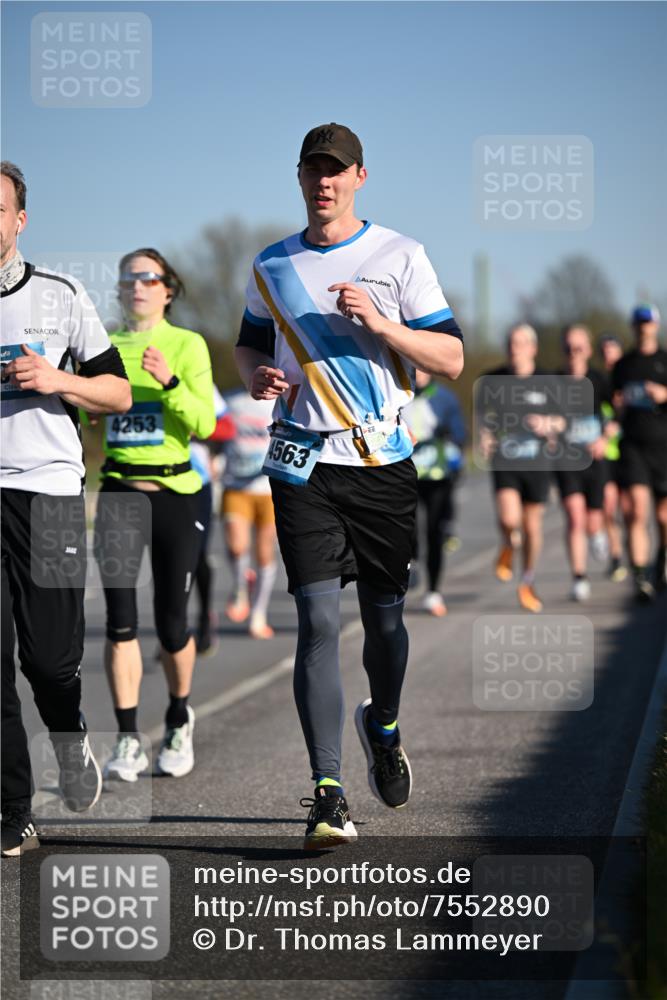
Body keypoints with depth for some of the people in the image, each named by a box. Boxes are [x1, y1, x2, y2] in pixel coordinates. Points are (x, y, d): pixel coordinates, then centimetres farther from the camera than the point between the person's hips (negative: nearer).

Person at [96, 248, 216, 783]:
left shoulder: (188, 345, 0)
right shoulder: (103, 347, 9)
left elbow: (205, 424, -9)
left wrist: (169, 382, -23)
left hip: (174, 492, -2)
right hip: (118, 492, 2)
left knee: (172, 621, 4)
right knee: (120, 617, -9)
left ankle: (180, 722, 29)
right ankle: (128, 740, -4)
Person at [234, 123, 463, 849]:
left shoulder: (399, 257, 1)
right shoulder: (272, 266, 10)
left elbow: (451, 358, -2)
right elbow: (249, 342, 24)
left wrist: (379, 323, -17)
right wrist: (257, 375, 0)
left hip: (382, 462, -1)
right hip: (303, 464, 1)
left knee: (383, 617, 8)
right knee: (318, 620, -11)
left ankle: (382, 726, 40)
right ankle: (328, 793, -12)